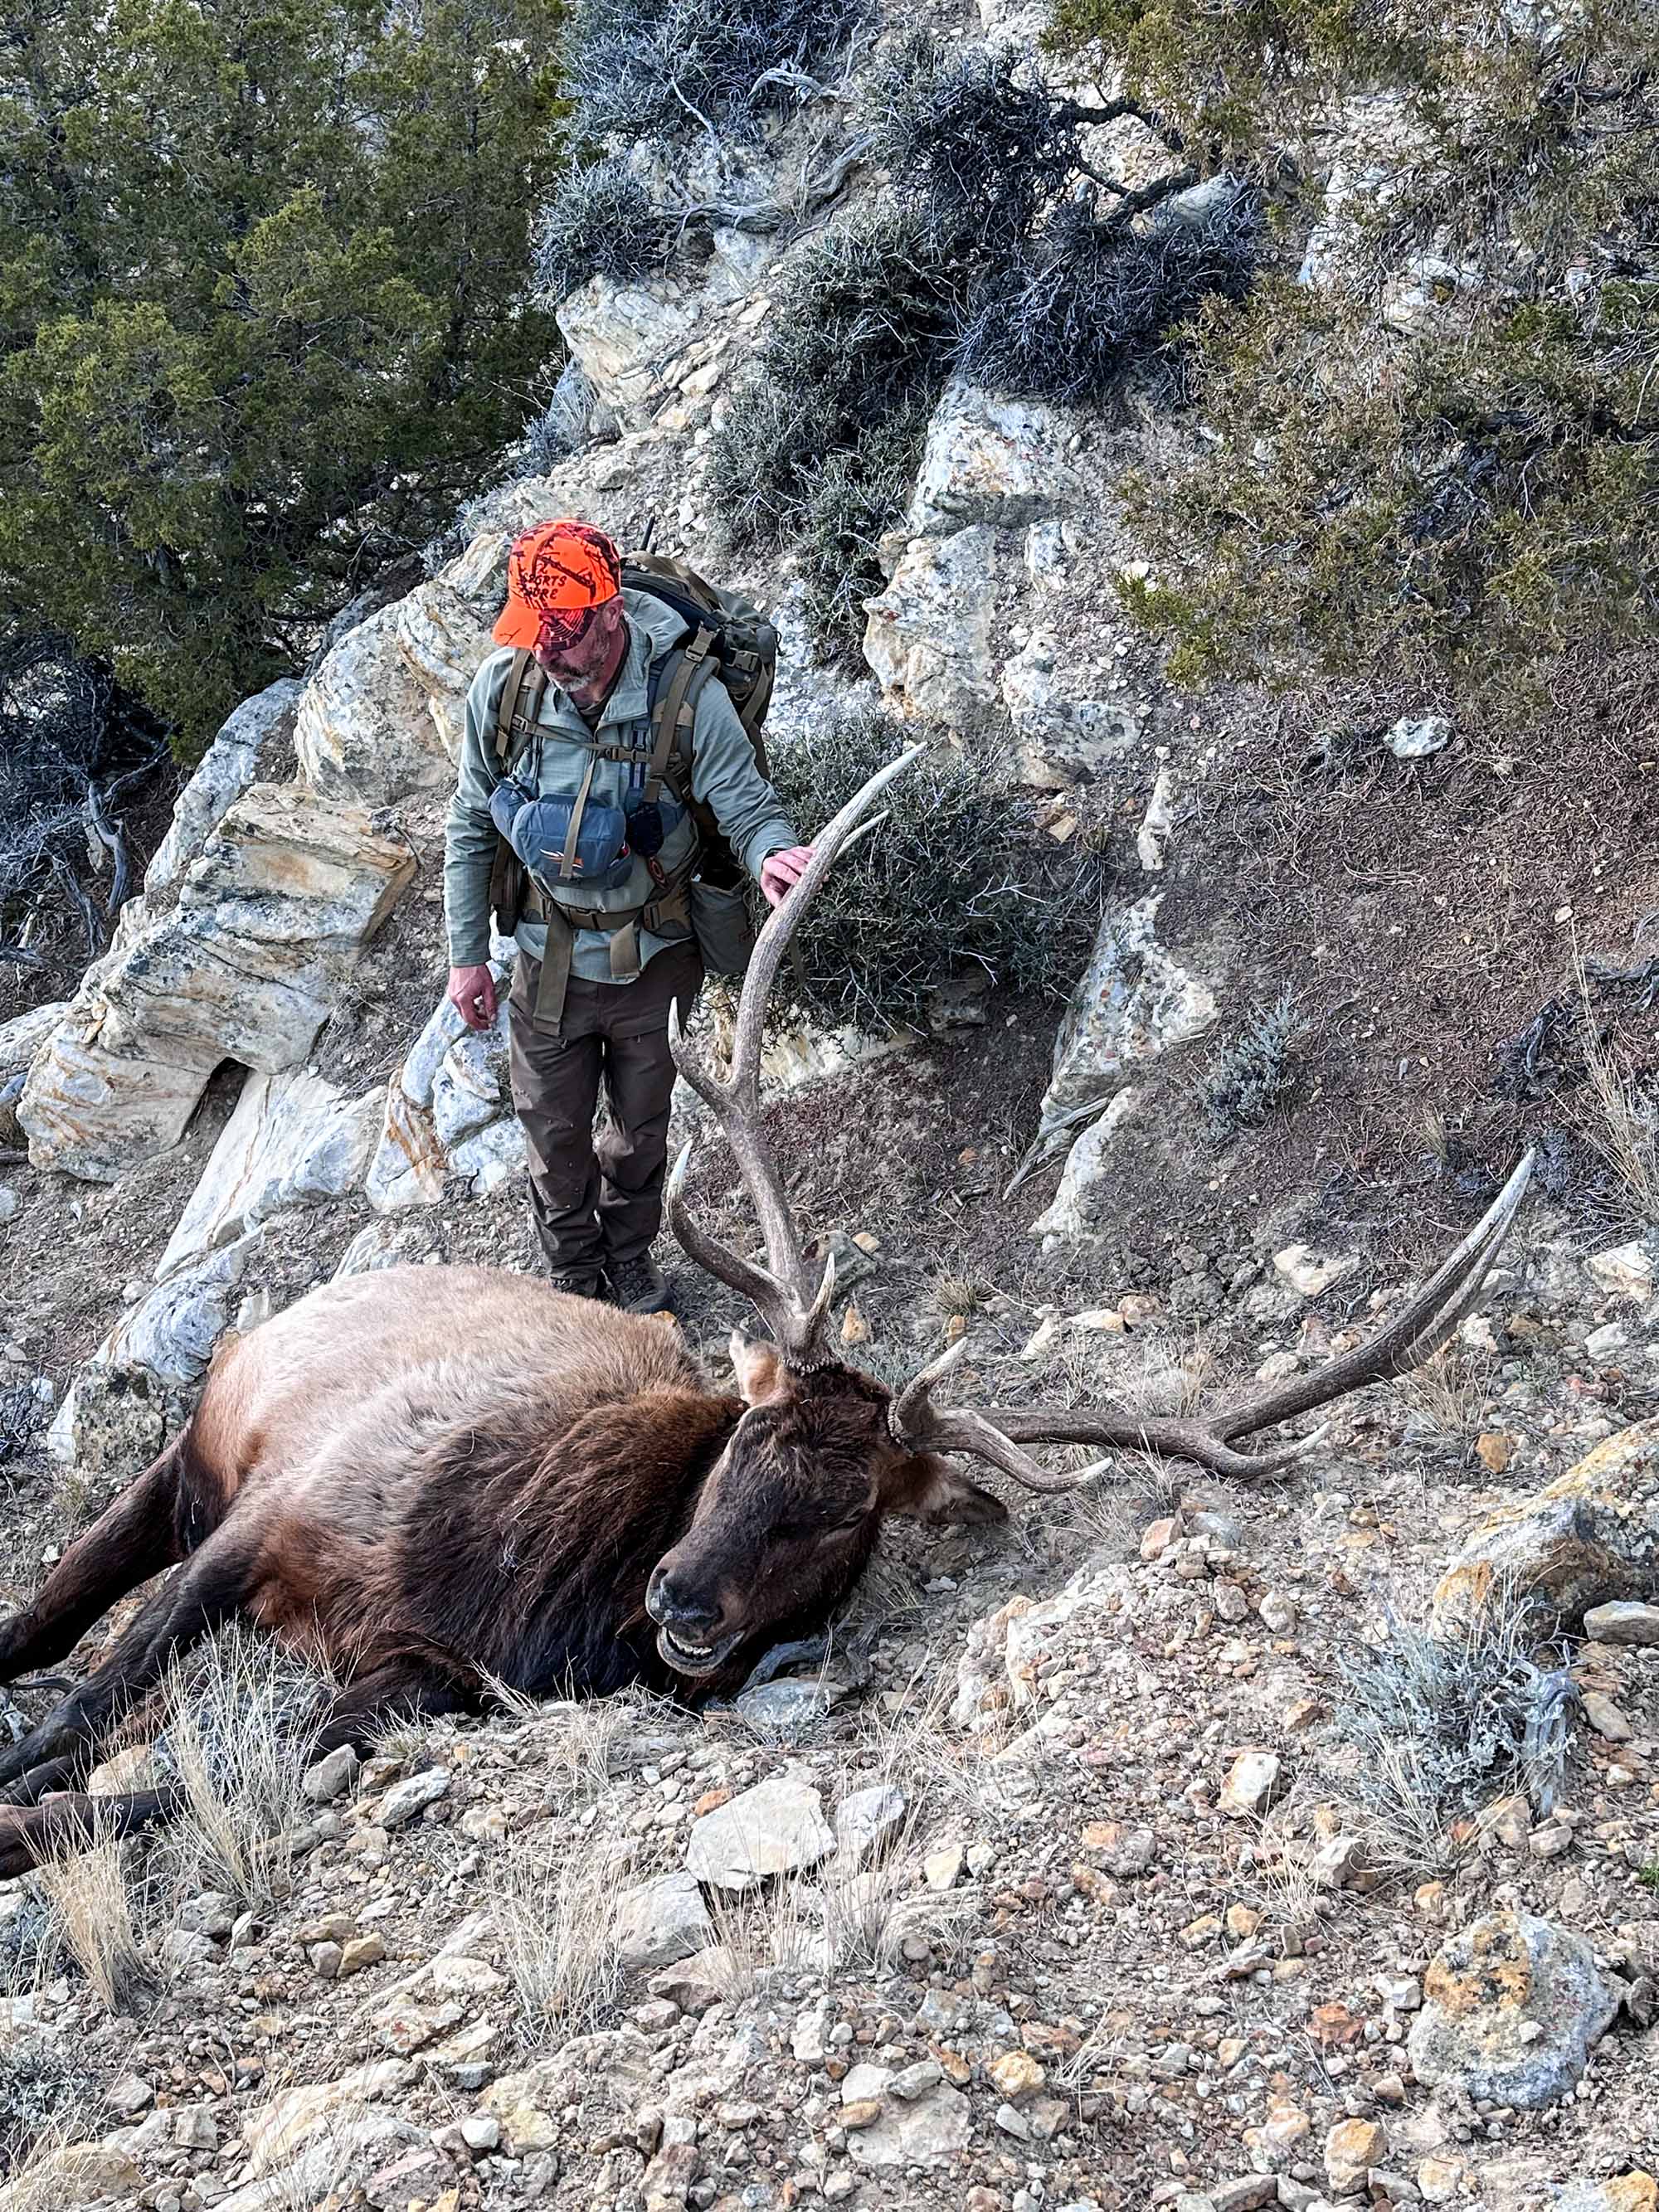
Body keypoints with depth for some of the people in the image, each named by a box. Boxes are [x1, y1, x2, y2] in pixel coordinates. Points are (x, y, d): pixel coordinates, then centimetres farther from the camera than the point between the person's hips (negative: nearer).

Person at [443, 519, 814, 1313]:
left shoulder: (685, 691, -25)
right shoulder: (503, 687, -17)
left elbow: (748, 805, -19)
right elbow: (470, 830, -4)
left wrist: (772, 853, -45)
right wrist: (467, 955, 0)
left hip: (654, 956, -1)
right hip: (550, 957, 1)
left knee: (641, 1124, 22)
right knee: (555, 1130, 17)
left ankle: (630, 1254, 50)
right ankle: (574, 1272, 44)